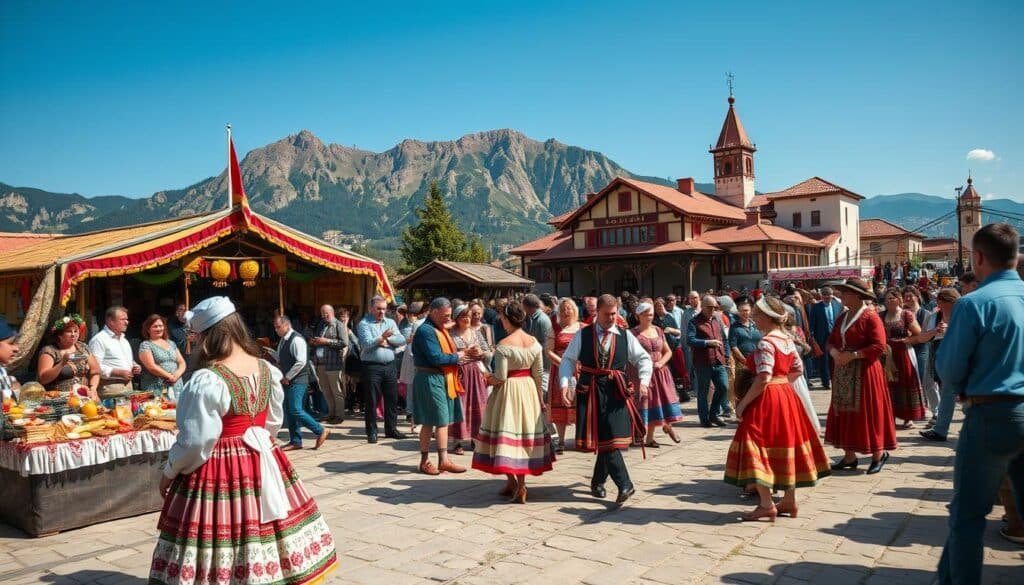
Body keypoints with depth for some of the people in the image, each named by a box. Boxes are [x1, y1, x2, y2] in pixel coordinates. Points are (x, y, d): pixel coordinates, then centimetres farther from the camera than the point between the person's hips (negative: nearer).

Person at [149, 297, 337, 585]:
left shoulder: (207, 380, -20)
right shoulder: (266, 369, 1)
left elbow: (195, 442, -16)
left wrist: (169, 472, 0)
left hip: (219, 470, -7)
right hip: (263, 462, 7)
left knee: (218, 545, 6)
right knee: (262, 546, 18)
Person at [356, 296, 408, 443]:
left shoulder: (390, 322, 13)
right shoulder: (364, 324, -2)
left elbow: (401, 340, 0)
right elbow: (366, 344, -16)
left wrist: (386, 339, -11)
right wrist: (382, 338, -25)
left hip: (390, 366, 5)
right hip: (372, 367, -5)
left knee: (392, 399, 10)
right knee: (371, 401, 1)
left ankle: (391, 429, 22)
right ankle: (371, 432, 11)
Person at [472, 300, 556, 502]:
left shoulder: (503, 345, -17)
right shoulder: (534, 342, 0)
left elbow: (500, 377, -17)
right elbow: (538, 374, 4)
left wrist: (489, 379, 4)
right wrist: (540, 398, 13)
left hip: (508, 391, -6)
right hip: (529, 390, 6)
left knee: (508, 433, 5)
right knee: (526, 433, 13)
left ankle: (512, 482, 7)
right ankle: (520, 484, 19)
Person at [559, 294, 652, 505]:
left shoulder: (625, 336, 6)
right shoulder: (583, 335, 3)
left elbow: (644, 359, 8)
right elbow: (568, 359, 2)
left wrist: (644, 381, -10)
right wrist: (564, 383, -13)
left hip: (616, 392, 1)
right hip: (590, 391, -1)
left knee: (609, 438, 0)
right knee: (605, 440, -4)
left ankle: (598, 482, 21)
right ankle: (624, 485, -1)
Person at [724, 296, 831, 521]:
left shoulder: (765, 343, -18)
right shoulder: (788, 340, 9)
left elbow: (763, 379, -24)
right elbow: (798, 370, 16)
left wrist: (743, 403, -17)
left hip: (766, 399, -9)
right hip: (786, 396, 9)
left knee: (759, 447, -3)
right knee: (784, 446, 14)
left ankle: (766, 505, -2)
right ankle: (789, 502, 23)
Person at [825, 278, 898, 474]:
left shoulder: (870, 316, -11)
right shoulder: (842, 316, 13)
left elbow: (879, 346, -17)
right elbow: (831, 341, 14)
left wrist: (852, 355, -20)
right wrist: (834, 352, -7)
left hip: (864, 372, -7)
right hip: (843, 373, 8)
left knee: (867, 412, -1)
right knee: (844, 411, 8)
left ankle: (879, 454, 14)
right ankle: (849, 456, 15)